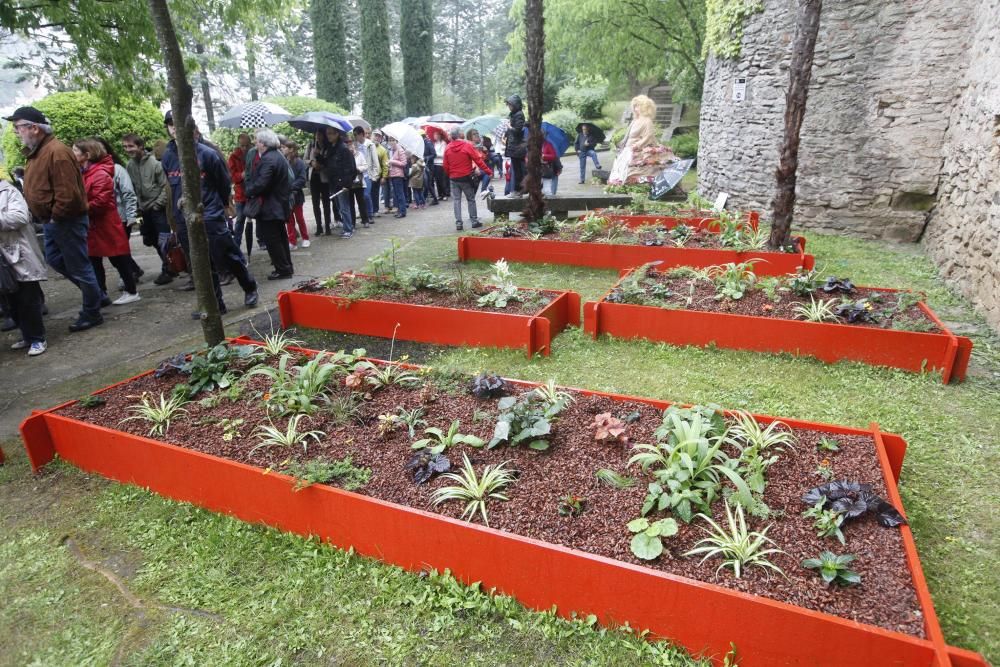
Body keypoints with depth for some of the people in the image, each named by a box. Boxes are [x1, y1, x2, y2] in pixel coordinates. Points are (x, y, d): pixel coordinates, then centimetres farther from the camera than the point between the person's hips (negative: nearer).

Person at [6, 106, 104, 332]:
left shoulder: (56, 152, -20)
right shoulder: (37, 151, 11)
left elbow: (68, 192, -26)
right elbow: (38, 189, 20)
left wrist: (55, 217, -16)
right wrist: (46, 217, 9)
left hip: (67, 221, -10)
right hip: (52, 220, 10)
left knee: (78, 267, 0)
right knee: (55, 259, 19)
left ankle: (92, 313, 11)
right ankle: (92, 290, 32)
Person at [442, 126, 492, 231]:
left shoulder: (448, 148, 0)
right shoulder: (467, 145, -11)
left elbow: (445, 165, 3)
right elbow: (478, 160, -11)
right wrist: (488, 171, -6)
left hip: (454, 179, 3)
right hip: (466, 178, -3)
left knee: (457, 200, 8)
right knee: (471, 199, 8)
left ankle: (458, 223, 4)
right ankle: (474, 221, 12)